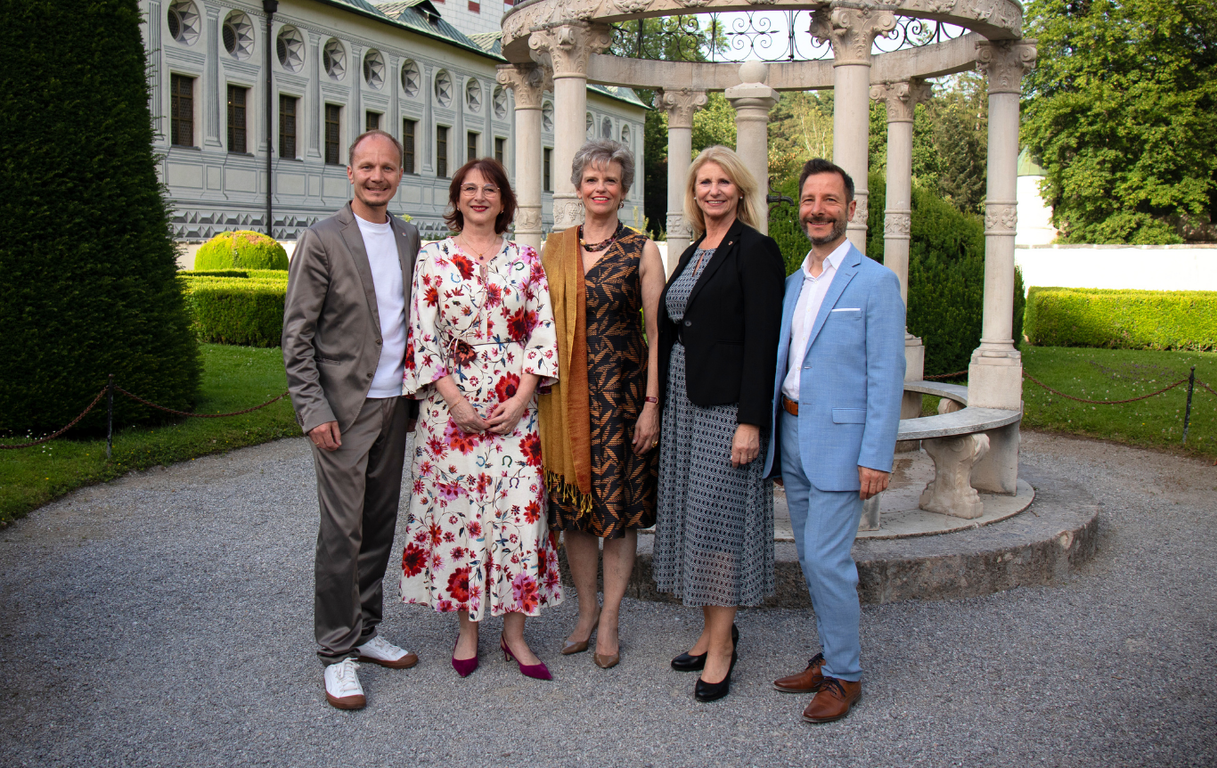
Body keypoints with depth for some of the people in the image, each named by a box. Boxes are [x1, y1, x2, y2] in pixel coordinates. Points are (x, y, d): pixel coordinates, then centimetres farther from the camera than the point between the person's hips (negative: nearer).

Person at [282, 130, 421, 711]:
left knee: (379, 526, 12)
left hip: (394, 404, 6)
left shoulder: (409, 238, 11)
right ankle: (336, 653, 9)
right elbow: (296, 336, -8)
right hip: (344, 407, -6)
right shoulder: (322, 240, -7)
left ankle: (364, 633, 26)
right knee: (342, 532, -3)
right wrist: (314, 412, -14)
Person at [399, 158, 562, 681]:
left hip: (515, 407, 1)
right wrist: (456, 401, -10)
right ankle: (467, 627, 18)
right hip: (453, 406, -1)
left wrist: (522, 397, -8)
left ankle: (514, 631, 12)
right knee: (458, 510, 3)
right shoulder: (433, 259, 3)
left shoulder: (526, 260, 7)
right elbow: (423, 337, -2)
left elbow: (544, 329, 3)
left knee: (519, 511, 0)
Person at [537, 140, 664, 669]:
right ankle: (586, 610, 24)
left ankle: (609, 621, 15)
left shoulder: (642, 252, -1)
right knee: (574, 504, 9)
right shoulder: (555, 249, 9)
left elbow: (657, 332, -4)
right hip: (567, 394, 3)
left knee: (619, 505, 2)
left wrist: (652, 403, -10)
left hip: (622, 391, -3)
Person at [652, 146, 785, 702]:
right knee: (693, 515, 11)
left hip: (727, 405, -8)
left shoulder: (755, 250, -9)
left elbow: (762, 340, -15)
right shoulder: (692, 254, 16)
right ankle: (713, 631, 24)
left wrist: (750, 421, -21)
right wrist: (660, 405, 13)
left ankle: (722, 646, 8)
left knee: (718, 517, -4)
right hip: (683, 404, 8)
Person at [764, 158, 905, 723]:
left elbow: (886, 376, -12)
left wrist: (876, 457, -16)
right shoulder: (792, 284, 13)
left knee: (827, 559, -7)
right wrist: (770, 432, 11)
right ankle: (829, 656, 28)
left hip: (839, 441, -7)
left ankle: (844, 675, 9)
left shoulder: (875, 282, -8)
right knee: (811, 557, 14)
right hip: (790, 434, 7)